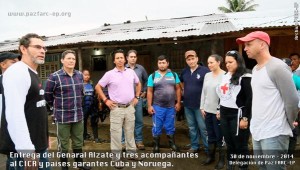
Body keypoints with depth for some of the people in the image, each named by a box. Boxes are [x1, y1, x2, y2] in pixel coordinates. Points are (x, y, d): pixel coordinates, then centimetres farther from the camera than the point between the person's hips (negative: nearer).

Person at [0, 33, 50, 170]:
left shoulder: (33, 74, 15)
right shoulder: (17, 72, -15)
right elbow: (14, 114, -25)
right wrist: (26, 150, -28)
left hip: (39, 145, 9)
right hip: (24, 149, -9)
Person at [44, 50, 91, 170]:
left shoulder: (80, 75, 5)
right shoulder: (54, 77, -11)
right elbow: (47, 95, -2)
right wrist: (57, 106, 8)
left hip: (78, 115, 5)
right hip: (62, 116, -5)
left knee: (78, 142, 18)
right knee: (63, 144, 9)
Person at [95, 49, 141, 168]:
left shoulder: (131, 72, 4)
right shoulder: (109, 74, -6)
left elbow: (138, 84, 20)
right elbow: (98, 87, 1)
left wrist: (136, 97, 11)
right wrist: (106, 100, -6)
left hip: (130, 107, 4)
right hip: (116, 108, -3)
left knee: (130, 131, 16)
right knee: (116, 133, 2)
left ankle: (132, 152, 31)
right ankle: (116, 157, 15)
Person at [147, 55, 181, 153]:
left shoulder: (174, 75, 4)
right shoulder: (152, 76, 0)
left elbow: (178, 89, 6)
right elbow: (149, 92, -1)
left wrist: (178, 102, 0)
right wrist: (149, 106, -6)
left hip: (171, 106, 1)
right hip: (158, 107, -1)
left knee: (170, 126, 14)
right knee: (157, 127, 8)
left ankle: (172, 143, 30)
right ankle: (156, 145, 23)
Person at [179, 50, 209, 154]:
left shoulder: (205, 70, -13)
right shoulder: (184, 71, 6)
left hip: (200, 105, -6)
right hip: (187, 105, 6)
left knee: (203, 128, 1)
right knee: (192, 127, 16)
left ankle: (208, 148, 14)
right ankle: (194, 146, 29)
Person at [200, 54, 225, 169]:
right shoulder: (207, 75, 9)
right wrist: (202, 107, 9)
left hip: (218, 111, -6)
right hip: (207, 110, 6)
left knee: (219, 136, 6)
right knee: (211, 135, 16)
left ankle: (221, 159, 20)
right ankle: (211, 156, 29)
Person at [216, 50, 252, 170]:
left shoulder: (245, 77, -10)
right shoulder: (225, 76, 13)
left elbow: (250, 99, -14)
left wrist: (245, 118, -17)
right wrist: (220, 110, 17)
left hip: (237, 115, -7)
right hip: (224, 115, 7)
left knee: (240, 145, 2)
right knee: (229, 144, 16)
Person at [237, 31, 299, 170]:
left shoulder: (277, 67, -14)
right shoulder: (255, 69, 12)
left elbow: (292, 100, -13)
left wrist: (289, 124, -1)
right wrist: (255, 123, 12)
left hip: (274, 134, -8)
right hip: (257, 132, 8)